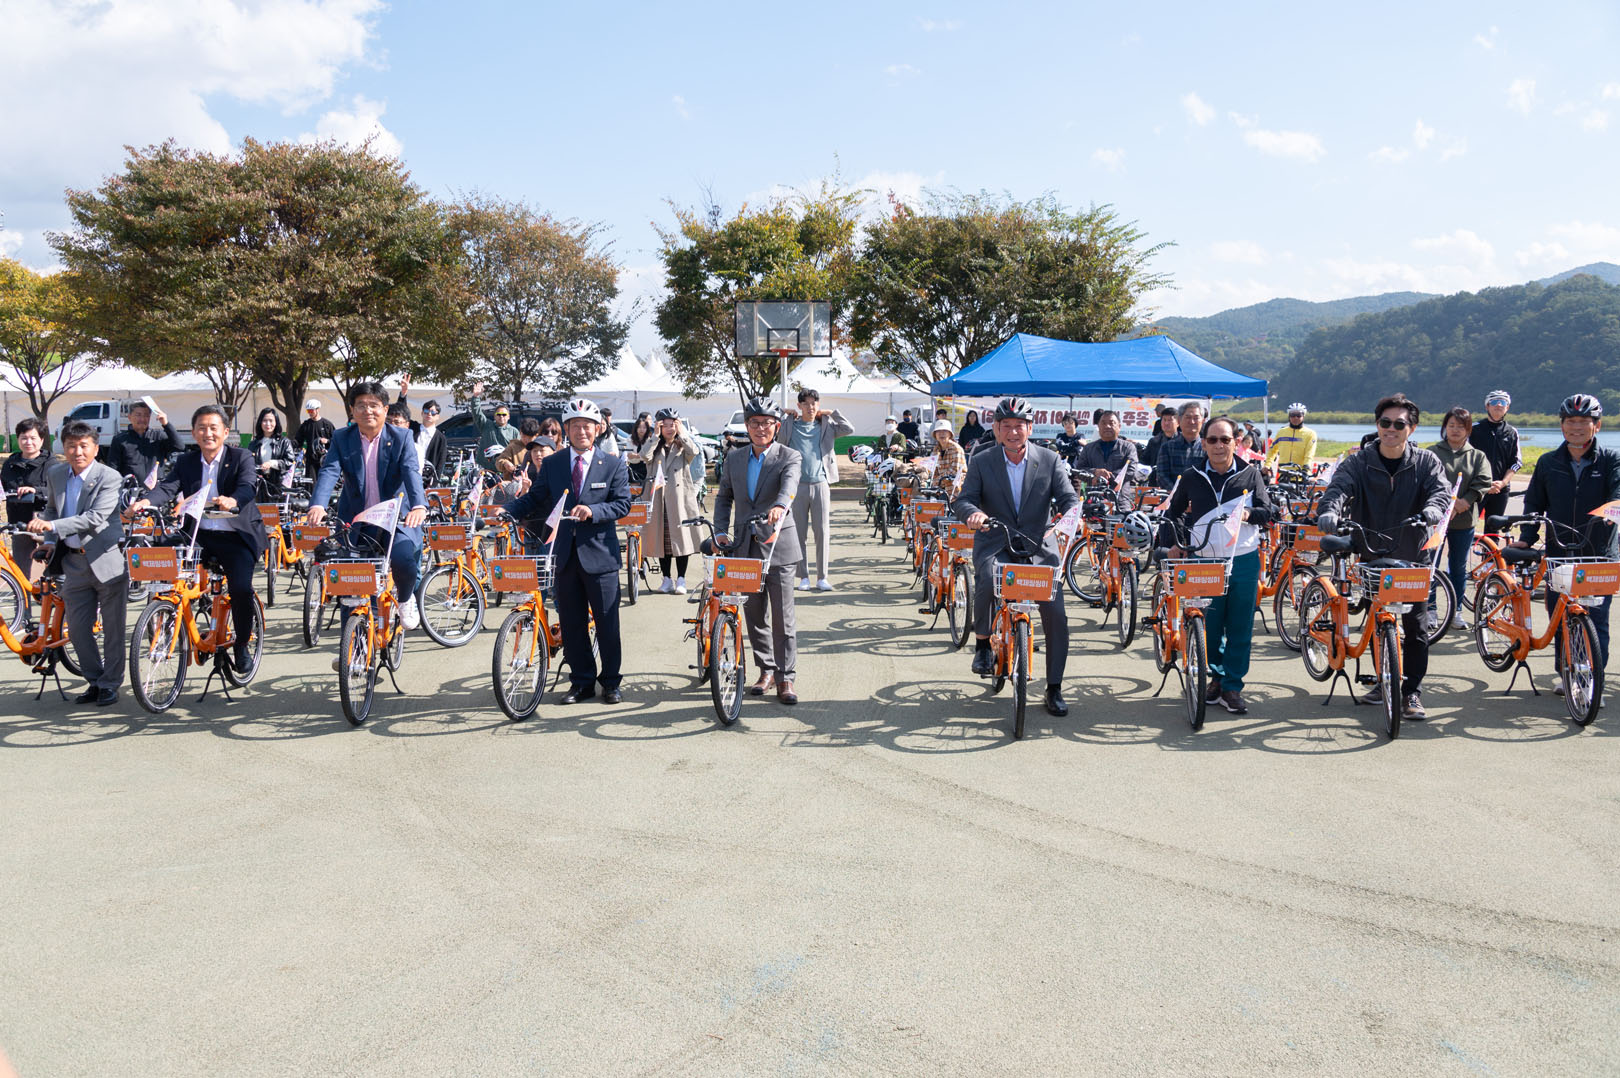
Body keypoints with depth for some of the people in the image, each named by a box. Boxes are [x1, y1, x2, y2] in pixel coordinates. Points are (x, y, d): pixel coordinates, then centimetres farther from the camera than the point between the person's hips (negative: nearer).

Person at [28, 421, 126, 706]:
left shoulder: (109, 477, -12)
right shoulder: (54, 473, 7)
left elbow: (95, 518, -23)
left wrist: (53, 526, -31)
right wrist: (42, 524, 1)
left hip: (107, 560, -6)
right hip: (74, 562, 6)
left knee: (112, 629, 2)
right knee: (77, 629, 9)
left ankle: (110, 684, 13)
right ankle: (95, 681, 25)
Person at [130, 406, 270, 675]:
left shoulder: (242, 457, -2)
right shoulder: (186, 461, 10)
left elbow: (247, 488, -19)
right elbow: (168, 487, -5)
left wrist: (232, 501, -43)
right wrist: (146, 502, -27)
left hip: (236, 536, -4)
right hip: (198, 536, 4)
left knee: (241, 588, -21)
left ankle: (242, 646, 2)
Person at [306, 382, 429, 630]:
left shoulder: (401, 437, -4)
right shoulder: (341, 439, 1)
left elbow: (412, 472, -19)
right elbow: (329, 472, -14)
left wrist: (419, 506, -39)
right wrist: (317, 505, -34)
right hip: (355, 520, 2)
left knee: (404, 558, -28)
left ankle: (406, 599, 6)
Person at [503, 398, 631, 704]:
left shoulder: (614, 465, 2)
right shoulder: (551, 464, 9)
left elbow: (623, 504, -5)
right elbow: (535, 498, 9)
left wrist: (593, 511, -21)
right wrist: (507, 511, -9)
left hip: (599, 554, -3)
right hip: (565, 555, 3)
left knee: (607, 622, 3)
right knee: (571, 624, 8)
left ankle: (610, 682, 16)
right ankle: (582, 682, 20)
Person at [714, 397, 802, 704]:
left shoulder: (789, 457, -3)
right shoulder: (734, 458, 10)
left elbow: (789, 485, -24)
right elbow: (724, 497, 14)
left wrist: (780, 505, -46)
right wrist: (721, 532, -2)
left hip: (778, 545, -4)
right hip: (744, 546, 4)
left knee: (783, 616, -3)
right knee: (753, 613, 10)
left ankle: (785, 678, 7)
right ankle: (766, 670, 25)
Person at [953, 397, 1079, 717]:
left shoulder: (1050, 460, 2)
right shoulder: (981, 462, 2)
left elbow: (1069, 498, -2)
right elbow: (963, 500, -4)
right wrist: (973, 512, -29)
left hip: (1039, 544, 1)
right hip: (994, 542, -1)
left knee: (1056, 615, -8)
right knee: (986, 579, -34)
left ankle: (1054, 688, 7)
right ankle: (982, 643, -7)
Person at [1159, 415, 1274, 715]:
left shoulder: (1250, 474, 5)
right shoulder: (1192, 477, 6)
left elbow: (1268, 512, 5)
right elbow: (1173, 512, 18)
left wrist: (1249, 513, -15)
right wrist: (1171, 542, 5)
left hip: (1243, 562, 0)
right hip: (1204, 561, 0)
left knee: (1240, 628, 3)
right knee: (1209, 627, 3)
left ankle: (1232, 687, 13)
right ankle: (1217, 676, 24)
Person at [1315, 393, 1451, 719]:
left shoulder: (1426, 462, 1)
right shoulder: (1359, 461, 0)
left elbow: (1441, 490, -14)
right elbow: (1339, 486, -17)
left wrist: (1433, 510, -38)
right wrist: (1329, 510, -39)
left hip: (1412, 557, -1)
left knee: (1415, 626, -3)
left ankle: (1412, 691, 6)